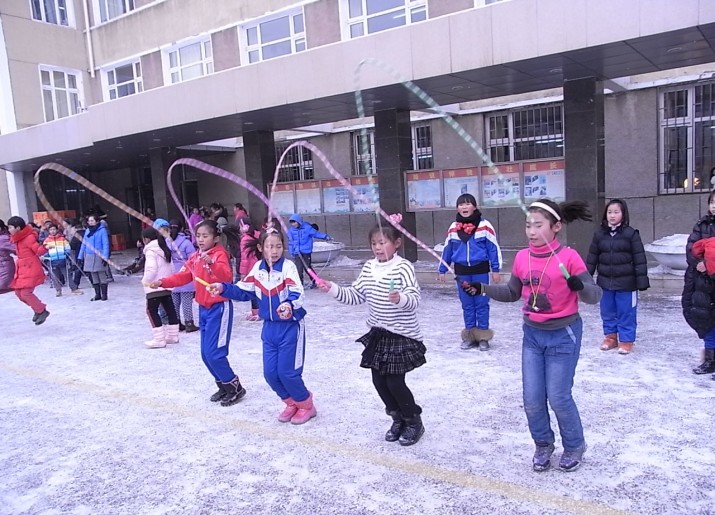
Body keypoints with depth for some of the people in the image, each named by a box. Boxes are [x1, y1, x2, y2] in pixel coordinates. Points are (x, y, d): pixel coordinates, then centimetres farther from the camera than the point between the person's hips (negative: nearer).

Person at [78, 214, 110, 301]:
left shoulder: (102, 230, -6)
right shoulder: (87, 230, 13)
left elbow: (106, 244, -10)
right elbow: (84, 244, 14)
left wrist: (105, 257, -17)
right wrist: (80, 257, 10)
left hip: (99, 256, -6)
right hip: (89, 256, 6)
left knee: (102, 276, -1)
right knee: (93, 277, 10)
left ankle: (104, 295, 6)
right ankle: (97, 294, 18)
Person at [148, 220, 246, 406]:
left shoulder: (220, 254, -14)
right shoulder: (195, 257, 10)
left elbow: (227, 276, -31)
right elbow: (182, 276, 8)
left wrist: (211, 262, -45)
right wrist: (162, 282, -5)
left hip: (219, 308, -8)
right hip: (204, 308, 8)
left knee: (213, 353, -10)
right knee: (206, 354, 11)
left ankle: (235, 388, 7)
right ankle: (224, 386, 27)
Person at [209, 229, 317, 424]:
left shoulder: (288, 267, -17)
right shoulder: (258, 268, 1)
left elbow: (297, 293, -31)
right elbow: (244, 291, 10)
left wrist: (288, 304, -51)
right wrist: (223, 288, -5)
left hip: (290, 327, -6)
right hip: (269, 327, 6)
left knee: (287, 372, -3)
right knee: (270, 372, 8)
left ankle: (306, 404, 22)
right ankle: (292, 403, 32)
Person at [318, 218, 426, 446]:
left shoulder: (403, 267, -16)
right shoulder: (369, 268, 5)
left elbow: (414, 299, -25)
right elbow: (355, 295, 10)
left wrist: (400, 298, -46)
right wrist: (332, 288, -1)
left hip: (402, 336, -7)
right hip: (378, 335, 7)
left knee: (395, 382, -3)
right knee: (379, 381, 10)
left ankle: (414, 422, 22)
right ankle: (398, 419, 33)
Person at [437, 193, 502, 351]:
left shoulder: (484, 225, -7)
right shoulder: (453, 228, 3)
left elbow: (494, 248, -3)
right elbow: (447, 250, 10)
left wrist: (495, 270, -4)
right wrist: (442, 270, 11)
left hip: (481, 271, -3)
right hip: (462, 272, 3)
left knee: (482, 304, 4)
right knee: (467, 305, 10)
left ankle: (483, 336, 15)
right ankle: (470, 336, 20)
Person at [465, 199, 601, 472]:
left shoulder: (568, 256, -17)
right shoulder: (522, 257, -2)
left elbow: (594, 296, -16)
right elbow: (512, 293, 11)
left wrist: (579, 285, -37)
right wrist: (482, 289, -2)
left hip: (563, 335, -4)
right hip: (532, 335, 5)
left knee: (559, 398, 3)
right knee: (532, 399, 8)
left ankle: (574, 446, 30)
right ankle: (543, 444, 33)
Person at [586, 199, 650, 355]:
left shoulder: (631, 234, -6)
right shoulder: (599, 234, 4)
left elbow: (639, 259, -6)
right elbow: (592, 258, 8)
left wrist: (642, 281, -9)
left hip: (626, 283, -3)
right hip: (605, 282, 4)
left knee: (626, 313, 4)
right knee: (607, 312, 13)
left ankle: (626, 340, 15)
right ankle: (610, 336, 28)